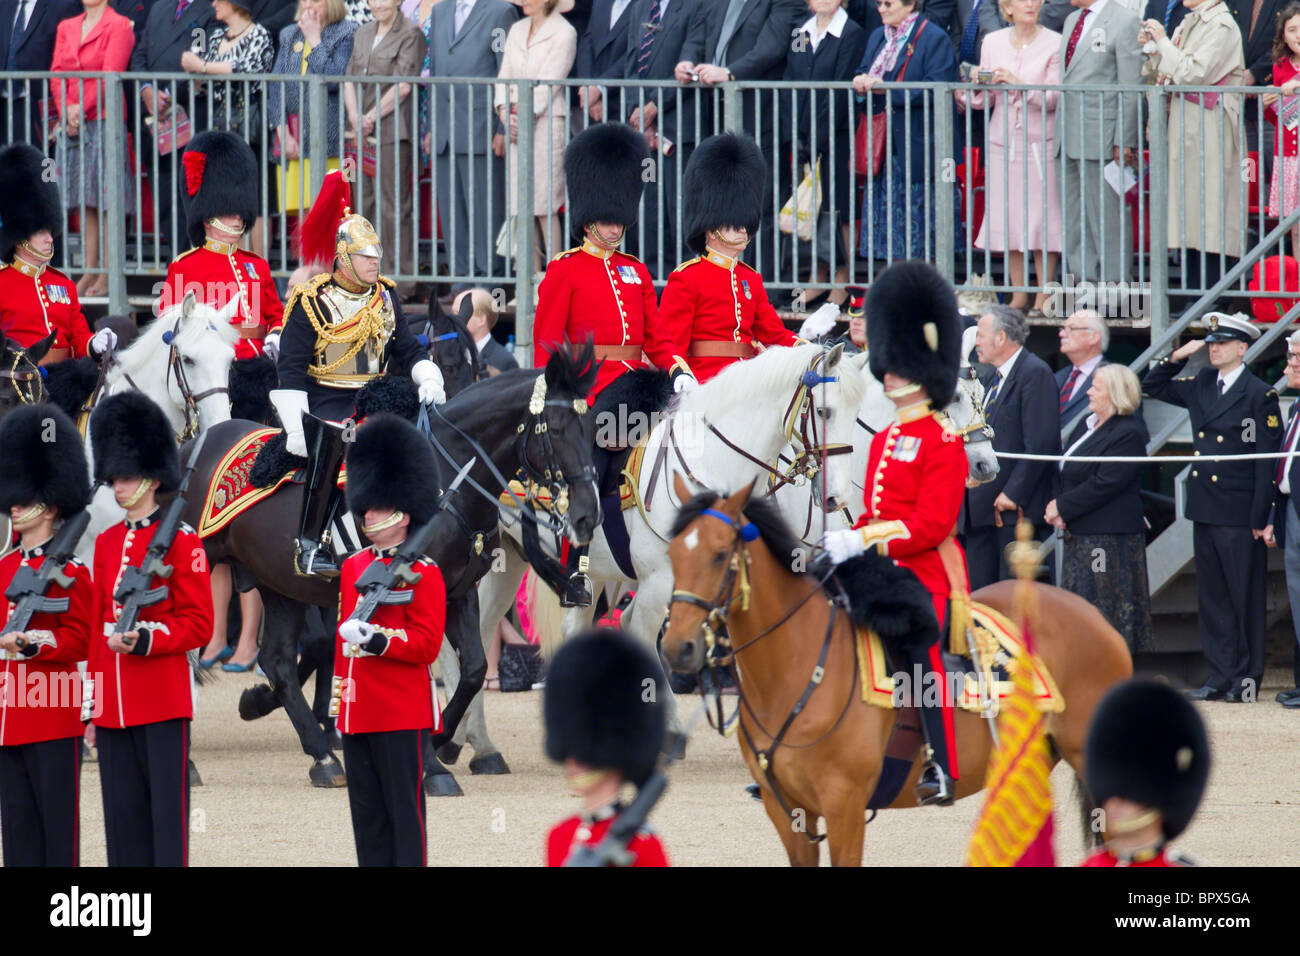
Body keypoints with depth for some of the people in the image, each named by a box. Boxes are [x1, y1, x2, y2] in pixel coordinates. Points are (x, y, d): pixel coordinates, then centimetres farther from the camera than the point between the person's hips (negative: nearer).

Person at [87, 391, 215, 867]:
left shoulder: (181, 542, -4)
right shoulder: (107, 543, 13)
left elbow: (198, 625, -6)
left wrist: (144, 640, -21)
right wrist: (92, 701, 14)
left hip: (163, 699, -6)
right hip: (115, 702, 6)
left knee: (167, 811, -5)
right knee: (123, 816, 6)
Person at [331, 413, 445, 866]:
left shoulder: (422, 573, -6)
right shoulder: (353, 567, 15)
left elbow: (427, 643, -13)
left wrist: (377, 639, -25)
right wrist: (337, 701, 17)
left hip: (401, 713, -7)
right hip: (358, 712, 7)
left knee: (403, 809, -5)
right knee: (367, 811, 9)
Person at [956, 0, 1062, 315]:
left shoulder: (1054, 44, -2)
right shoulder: (993, 42, 9)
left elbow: (1053, 99, -8)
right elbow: (984, 99, 10)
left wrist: (1019, 83, -20)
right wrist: (972, 90, -12)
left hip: (1040, 142, -3)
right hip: (1002, 142, 3)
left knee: (1041, 218, -5)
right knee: (1007, 221, 2)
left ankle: (1043, 297, 1)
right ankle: (1018, 294, 11)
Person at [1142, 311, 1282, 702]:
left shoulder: (1260, 396, -8)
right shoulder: (1201, 385, 11)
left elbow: (1268, 461, -10)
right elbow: (1152, 386, 24)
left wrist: (1260, 519, -14)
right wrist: (1176, 358, 6)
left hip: (1240, 516, -7)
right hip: (1204, 510, 7)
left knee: (1245, 598, 1)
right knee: (1211, 598, 9)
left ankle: (1247, 677, 8)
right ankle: (1221, 675, 15)